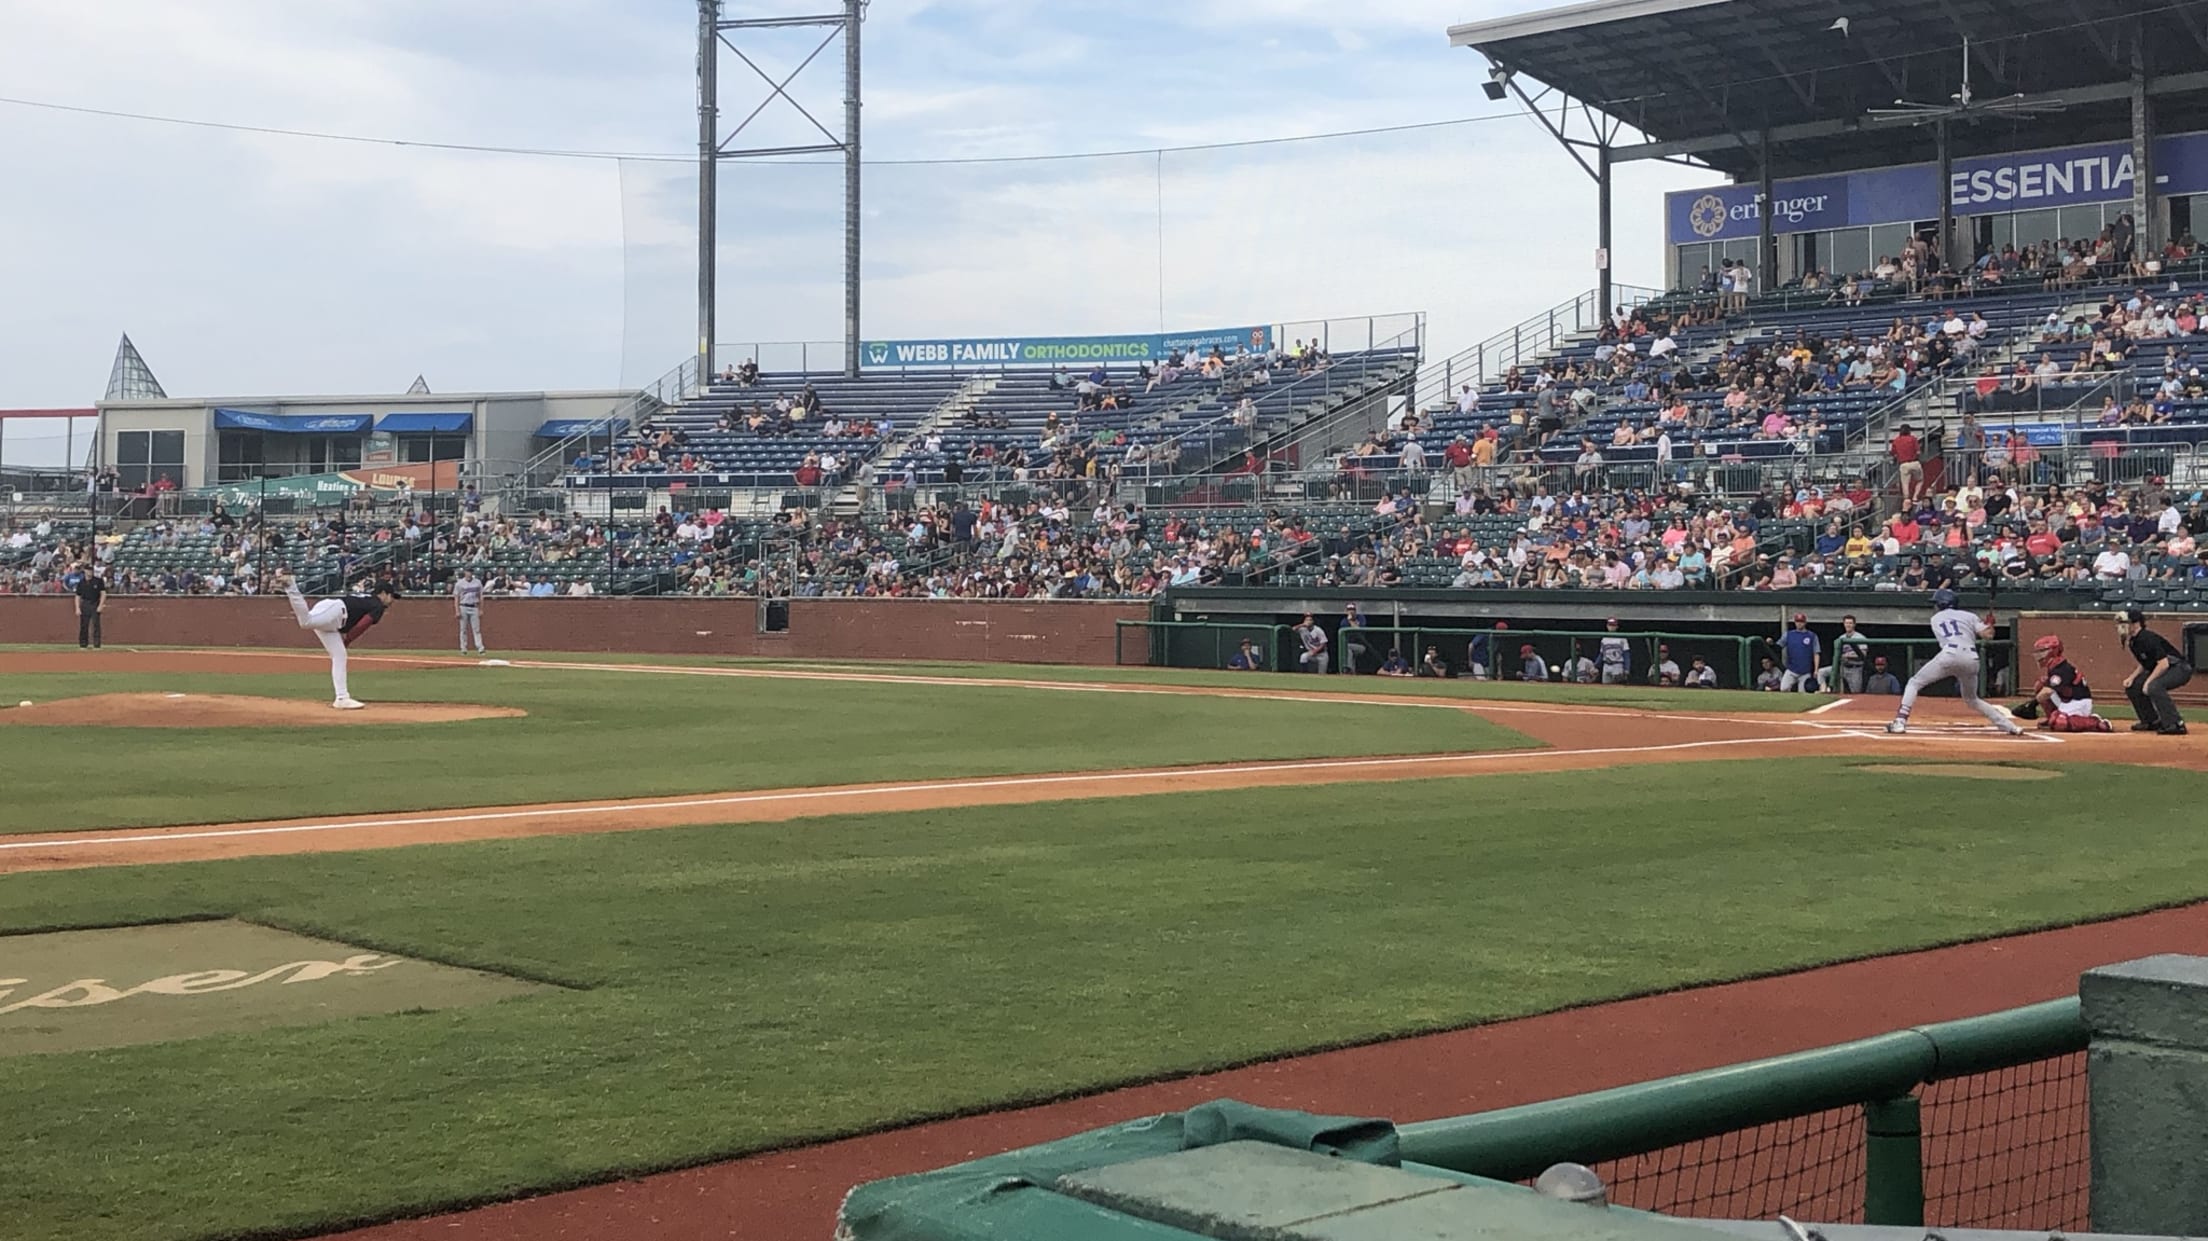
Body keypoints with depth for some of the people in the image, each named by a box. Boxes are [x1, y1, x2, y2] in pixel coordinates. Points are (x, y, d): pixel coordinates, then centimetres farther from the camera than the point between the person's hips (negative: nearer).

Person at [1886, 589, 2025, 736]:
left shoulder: (1935, 619, 25)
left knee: (1914, 683, 9)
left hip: (1949, 654, -3)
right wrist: (1989, 625, 32)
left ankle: (1900, 722, -9)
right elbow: (1988, 634, 10)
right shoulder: (1969, 616, 23)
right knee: (1972, 700, 25)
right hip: (1971, 659, 3)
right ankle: (2010, 726, 17)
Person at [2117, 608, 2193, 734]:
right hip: (2160, 670, 11)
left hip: (2179, 668, -11)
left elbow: (2164, 663, -28)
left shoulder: (2148, 638, -24)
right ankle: (2152, 721, 17)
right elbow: (2145, 664, 16)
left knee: (2154, 686, -35)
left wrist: (2148, 681, -24)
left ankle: (2176, 724, -32)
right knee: (2132, 686, 8)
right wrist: (2132, 677, 0)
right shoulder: (2132, 641, 5)